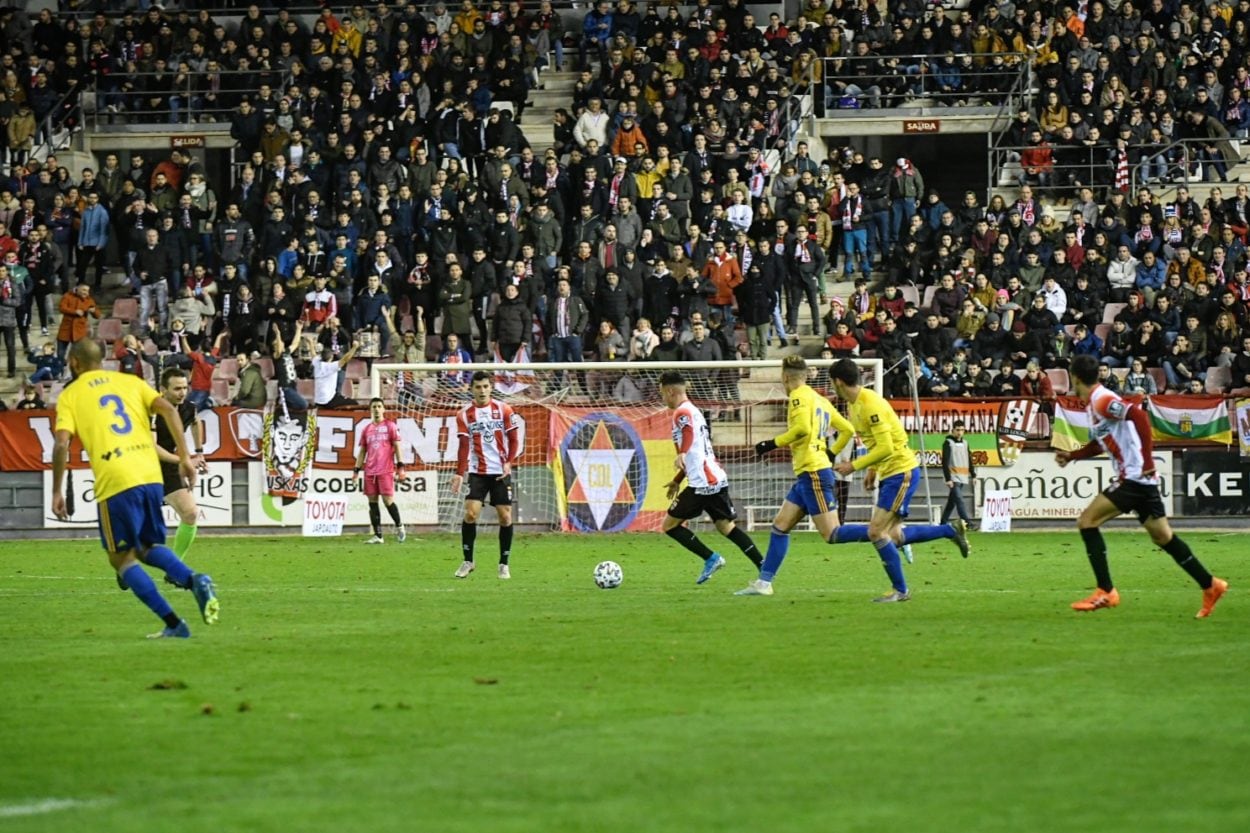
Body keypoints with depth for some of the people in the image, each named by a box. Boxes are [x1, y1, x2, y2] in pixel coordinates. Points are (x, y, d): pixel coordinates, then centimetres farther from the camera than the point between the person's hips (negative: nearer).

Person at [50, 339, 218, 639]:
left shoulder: (70, 396, 8)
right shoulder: (130, 381, 18)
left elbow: (62, 443, -5)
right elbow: (168, 410, 4)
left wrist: (57, 492, 1)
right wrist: (185, 457, 6)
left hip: (114, 481, -5)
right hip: (151, 475, 5)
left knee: (121, 557, 9)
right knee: (148, 547, 22)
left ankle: (173, 624, -3)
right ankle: (194, 580, -8)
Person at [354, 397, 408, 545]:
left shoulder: (390, 426, 2)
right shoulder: (367, 430, 15)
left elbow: (397, 446, -1)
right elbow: (362, 451, 18)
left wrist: (400, 466, -9)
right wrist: (357, 470, 11)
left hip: (386, 470, -5)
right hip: (369, 471, 5)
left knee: (388, 500, -10)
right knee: (372, 502, 2)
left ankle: (399, 526, 13)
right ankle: (377, 535, 5)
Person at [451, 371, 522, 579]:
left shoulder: (503, 410, 0)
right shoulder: (464, 415, 2)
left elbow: (514, 440, 3)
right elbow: (464, 446, 1)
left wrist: (508, 462, -11)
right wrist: (459, 474, -7)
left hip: (501, 472, 0)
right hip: (477, 472, 0)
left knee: (505, 516, -1)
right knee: (470, 513, -12)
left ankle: (504, 564, 10)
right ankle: (467, 561, 2)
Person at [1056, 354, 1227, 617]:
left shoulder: (1102, 401, -14)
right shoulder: (1092, 404, 15)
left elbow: (1138, 415, -27)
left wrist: (1146, 459, -25)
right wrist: (1072, 456, 25)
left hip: (1135, 476, -10)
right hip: (1140, 478, 10)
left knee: (1087, 521, -9)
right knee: (1163, 536, 12)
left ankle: (1105, 592, -7)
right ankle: (1210, 586, 17)